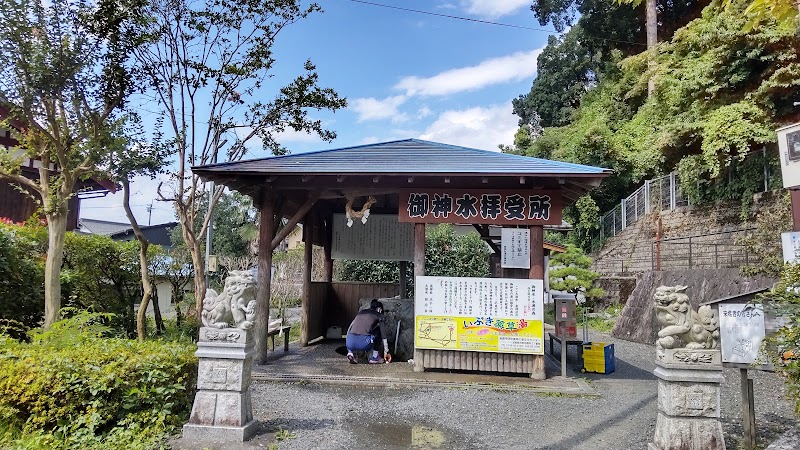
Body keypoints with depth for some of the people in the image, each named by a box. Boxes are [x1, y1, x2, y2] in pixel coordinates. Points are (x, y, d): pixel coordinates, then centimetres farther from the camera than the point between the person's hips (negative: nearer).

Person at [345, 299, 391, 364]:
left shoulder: (361, 312, 28)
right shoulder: (378, 315, 18)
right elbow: (384, 336, 21)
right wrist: (386, 352, 32)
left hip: (350, 343, 4)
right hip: (363, 343, -4)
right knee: (379, 330, 23)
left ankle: (350, 352, 11)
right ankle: (374, 357, 19)